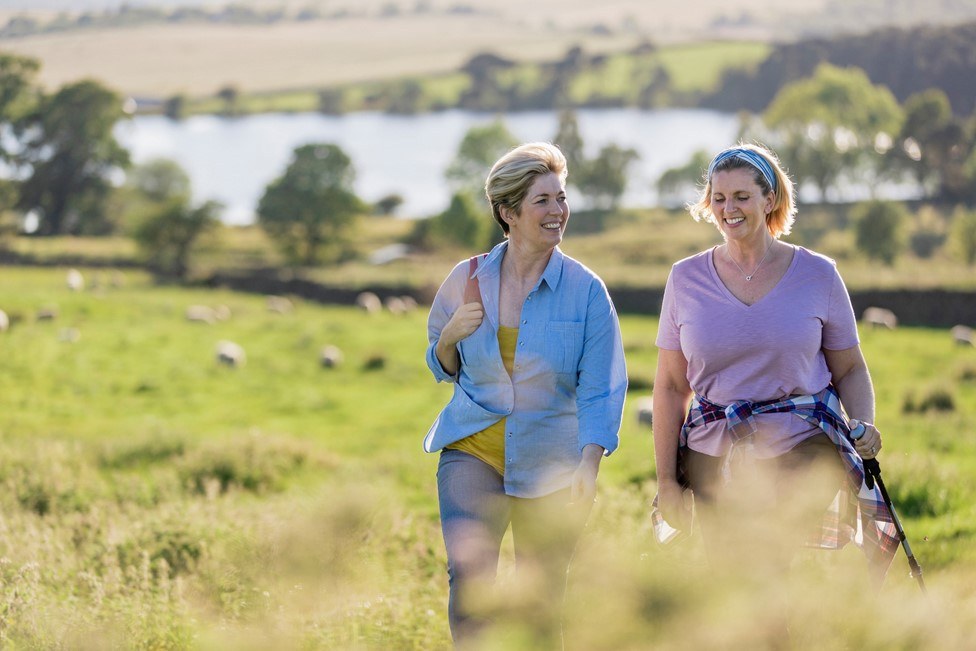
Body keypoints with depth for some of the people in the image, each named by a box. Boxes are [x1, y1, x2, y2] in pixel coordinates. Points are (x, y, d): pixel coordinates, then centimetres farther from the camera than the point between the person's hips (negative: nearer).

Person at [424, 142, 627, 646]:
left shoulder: (586, 291, -6)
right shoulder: (468, 280, 0)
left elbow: (601, 388, -8)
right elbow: (443, 367, 15)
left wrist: (589, 464, -22)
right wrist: (452, 336, -8)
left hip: (551, 466, -1)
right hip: (473, 451, 1)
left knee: (538, 605, 8)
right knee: (469, 575, -21)